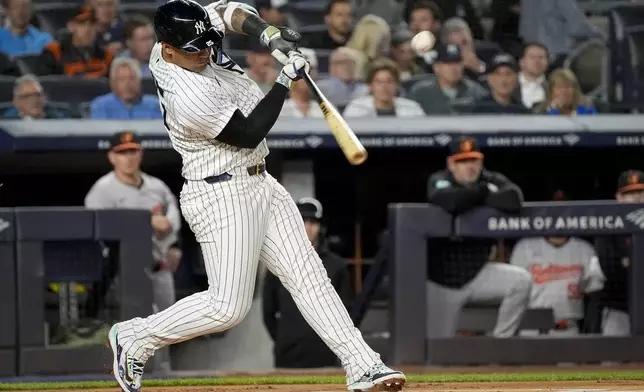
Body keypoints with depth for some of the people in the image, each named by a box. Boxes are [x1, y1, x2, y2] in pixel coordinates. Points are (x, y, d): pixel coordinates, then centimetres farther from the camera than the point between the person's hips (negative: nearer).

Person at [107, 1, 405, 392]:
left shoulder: (184, 41, -3)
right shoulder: (188, 99, -28)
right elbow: (249, 133, -20)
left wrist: (269, 33, -5)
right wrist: (286, 79, -19)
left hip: (260, 184, 10)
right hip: (221, 195, -10)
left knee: (309, 275, 4)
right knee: (228, 307, -8)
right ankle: (135, 338, 10)